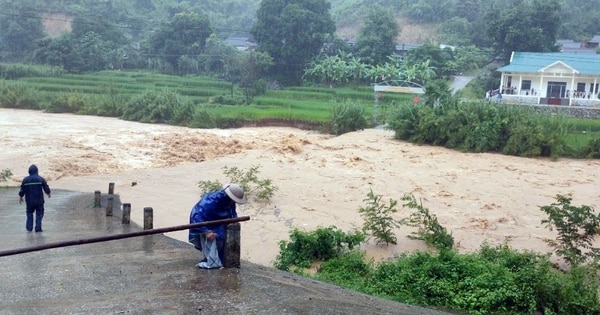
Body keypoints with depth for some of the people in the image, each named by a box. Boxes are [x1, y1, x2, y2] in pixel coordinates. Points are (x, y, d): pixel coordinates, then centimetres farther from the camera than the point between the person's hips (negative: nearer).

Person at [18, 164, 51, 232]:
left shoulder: (25, 180, -3)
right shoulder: (41, 179, -8)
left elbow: (22, 190, 3)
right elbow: (46, 188, -4)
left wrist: (20, 197, 19)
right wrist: (48, 193, 17)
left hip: (29, 201, 2)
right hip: (39, 200, -2)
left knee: (29, 213, 18)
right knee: (39, 214, 8)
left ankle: (29, 227, 14)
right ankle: (38, 228, 2)